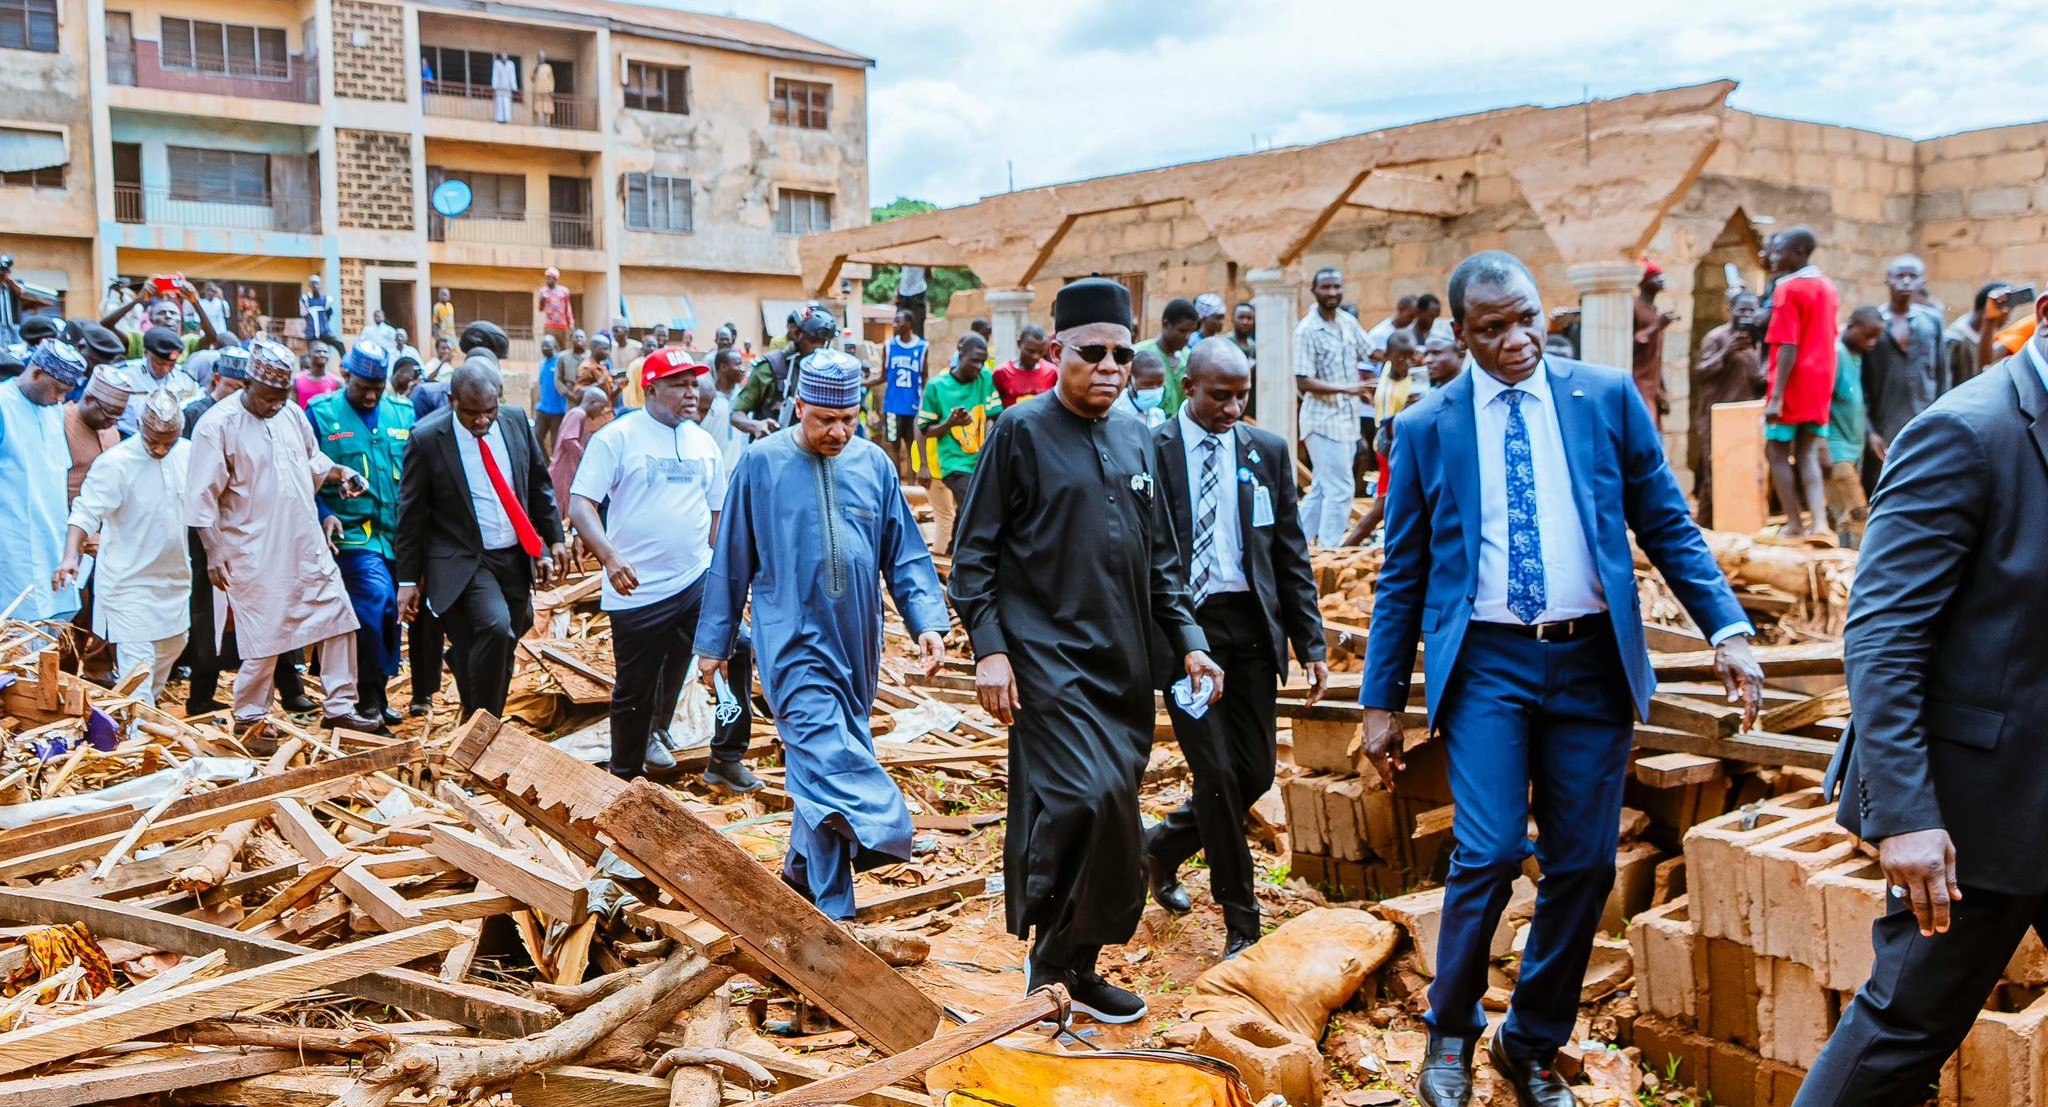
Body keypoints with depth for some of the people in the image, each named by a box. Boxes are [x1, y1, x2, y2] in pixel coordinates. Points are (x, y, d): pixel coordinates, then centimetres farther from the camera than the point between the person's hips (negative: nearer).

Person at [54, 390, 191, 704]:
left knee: (171, 648, 20)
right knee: (138, 660, -10)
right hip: (130, 581, -6)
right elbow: (86, 513, -23)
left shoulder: (189, 455, -2)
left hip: (175, 577, 6)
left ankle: (148, 707, 40)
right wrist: (71, 556, -38)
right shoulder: (115, 463, -19)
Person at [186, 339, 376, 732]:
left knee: (337, 619, 7)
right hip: (256, 557, -6)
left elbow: (312, 460, 23)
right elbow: (203, 497, -10)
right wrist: (214, 554, -11)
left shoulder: (292, 414, 7)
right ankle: (248, 719, 17)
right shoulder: (217, 425, -11)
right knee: (264, 636, -1)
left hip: (308, 548, 6)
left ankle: (339, 707, 17)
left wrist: (338, 472, 2)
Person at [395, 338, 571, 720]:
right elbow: (411, 514, -4)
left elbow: (540, 484, 12)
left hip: (516, 557, 5)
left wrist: (553, 540, 9)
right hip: (464, 561, -5)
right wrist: (408, 579, -2)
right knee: (495, 626, -27)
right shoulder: (427, 437, -11)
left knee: (501, 655, 10)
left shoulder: (516, 421, 0)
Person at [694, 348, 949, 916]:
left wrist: (928, 621, -6)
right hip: (793, 641, -4)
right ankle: (834, 910, -25)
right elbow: (731, 561, 3)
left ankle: (803, 867, 32)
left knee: (825, 763, 14)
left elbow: (905, 555, 8)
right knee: (829, 760, -18)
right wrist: (713, 642, 7)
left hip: (857, 643, 4)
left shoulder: (874, 463, 5)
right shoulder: (761, 462, -2)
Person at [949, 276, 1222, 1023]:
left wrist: (1188, 642, 9)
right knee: (1088, 799, -20)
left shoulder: (1136, 440, 13)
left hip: (1124, 666, 6)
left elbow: (1160, 561, 18)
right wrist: (989, 648, -14)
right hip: (1048, 661, -6)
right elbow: (973, 553, -5)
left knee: (1109, 814, 8)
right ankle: (1053, 951, 2)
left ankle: (1072, 965, 23)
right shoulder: (1021, 433, -4)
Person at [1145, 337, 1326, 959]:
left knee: (1255, 772, 7)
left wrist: (1310, 642, 4)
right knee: (1217, 773, -4)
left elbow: (1291, 551, 9)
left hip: (1251, 626, 4)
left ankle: (1163, 849, 34)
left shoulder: (1267, 452, 8)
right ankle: (1241, 924, 10)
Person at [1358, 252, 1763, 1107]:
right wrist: (1380, 700, 4)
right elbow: (1402, 575, 6)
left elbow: (1667, 525, 7)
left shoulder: (1607, 396, 4)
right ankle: (1451, 1036, 12)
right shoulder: (1426, 427, 2)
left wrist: (1727, 628, -5)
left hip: (1592, 661, 2)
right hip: (1486, 662, -1)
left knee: (1584, 866, 5)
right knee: (1489, 852, -13)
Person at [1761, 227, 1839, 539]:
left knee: (1777, 452, 3)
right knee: (1808, 455, 7)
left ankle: (1794, 524, -1)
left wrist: (1776, 396, -20)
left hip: (1793, 385, -7)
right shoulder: (1827, 287, 12)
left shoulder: (1788, 289, -13)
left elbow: (1788, 347, -19)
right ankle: (1819, 522, -7)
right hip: (1820, 385, 7)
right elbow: (1826, 339, 16)